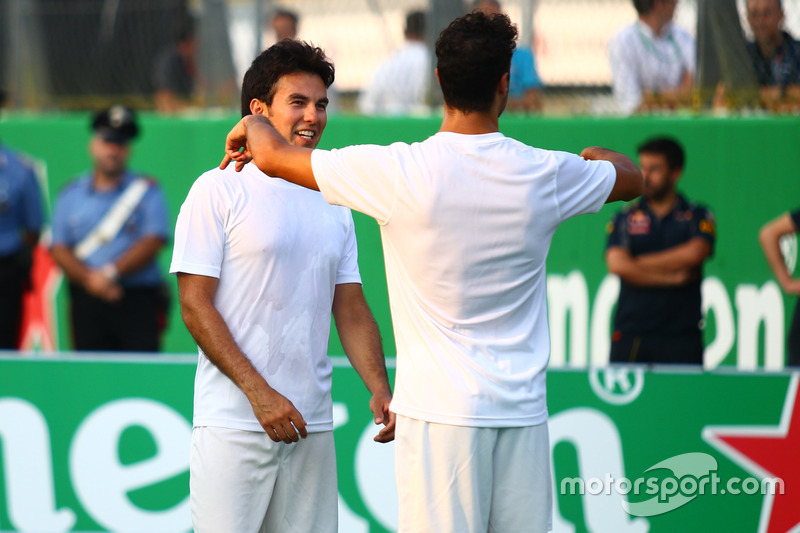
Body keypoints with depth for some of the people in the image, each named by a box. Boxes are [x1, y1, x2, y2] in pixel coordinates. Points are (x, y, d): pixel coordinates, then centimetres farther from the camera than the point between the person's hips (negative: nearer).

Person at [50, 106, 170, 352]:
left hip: (137, 302, -2)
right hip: (86, 300, 2)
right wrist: (89, 278, -10)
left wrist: (111, 273, -13)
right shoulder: (71, 195, 15)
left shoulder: (146, 191, 8)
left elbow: (152, 242, -4)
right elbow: (59, 249, 8)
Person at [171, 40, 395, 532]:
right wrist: (260, 393, -15)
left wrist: (380, 390, 1)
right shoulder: (219, 191, -2)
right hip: (234, 421, -5)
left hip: (312, 426, 5)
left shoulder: (334, 203, 15)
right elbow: (196, 306, -8)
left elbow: (352, 310, 17)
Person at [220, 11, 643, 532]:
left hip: (439, 414, -3)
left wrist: (251, 124, 26)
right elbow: (632, 177, 23)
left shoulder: (400, 173, -10)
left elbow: (273, 155, 2)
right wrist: (598, 154, 46)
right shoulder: (546, 175, 0)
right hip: (523, 412, 3)